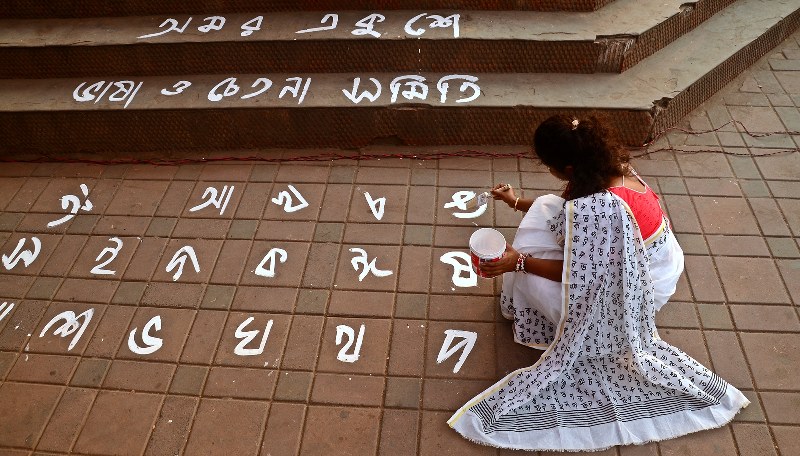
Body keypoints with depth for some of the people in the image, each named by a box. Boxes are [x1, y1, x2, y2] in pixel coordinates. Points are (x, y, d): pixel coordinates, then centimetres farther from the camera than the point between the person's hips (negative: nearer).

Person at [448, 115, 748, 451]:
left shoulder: (594, 208, -37)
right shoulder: (609, 168, -9)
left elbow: (577, 275, -24)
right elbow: (561, 209, 9)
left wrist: (518, 262, -21)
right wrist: (517, 203, 18)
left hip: (637, 287, -9)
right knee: (544, 208, 6)